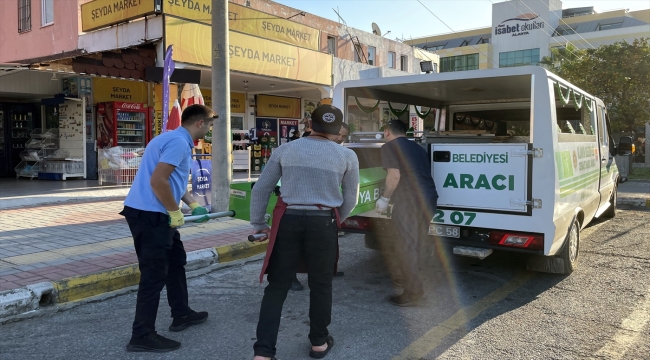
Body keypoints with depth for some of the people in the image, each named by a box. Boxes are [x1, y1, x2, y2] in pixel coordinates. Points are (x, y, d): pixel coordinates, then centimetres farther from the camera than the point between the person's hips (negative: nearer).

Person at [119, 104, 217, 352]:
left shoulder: (177, 140, 15)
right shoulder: (178, 142, -18)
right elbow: (158, 181, -27)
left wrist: (194, 205, 22)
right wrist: (175, 212, -16)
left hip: (155, 214, 11)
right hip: (149, 215, -11)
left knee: (175, 262, 20)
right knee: (154, 274, -3)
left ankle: (181, 315, 33)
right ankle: (142, 336, 7)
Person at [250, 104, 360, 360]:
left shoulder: (285, 150, 7)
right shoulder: (347, 156, 5)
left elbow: (260, 189, 8)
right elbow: (350, 200, 10)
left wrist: (258, 224, 16)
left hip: (288, 221, 1)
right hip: (323, 223, -1)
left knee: (277, 286, 7)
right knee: (320, 285, 16)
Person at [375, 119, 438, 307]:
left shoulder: (389, 146, 1)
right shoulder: (417, 147, 24)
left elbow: (395, 175, -11)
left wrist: (384, 198, 0)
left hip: (409, 201, -8)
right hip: (428, 199, 8)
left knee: (405, 247, -1)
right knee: (414, 245, 22)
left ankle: (412, 293, 2)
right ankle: (406, 277, 37)